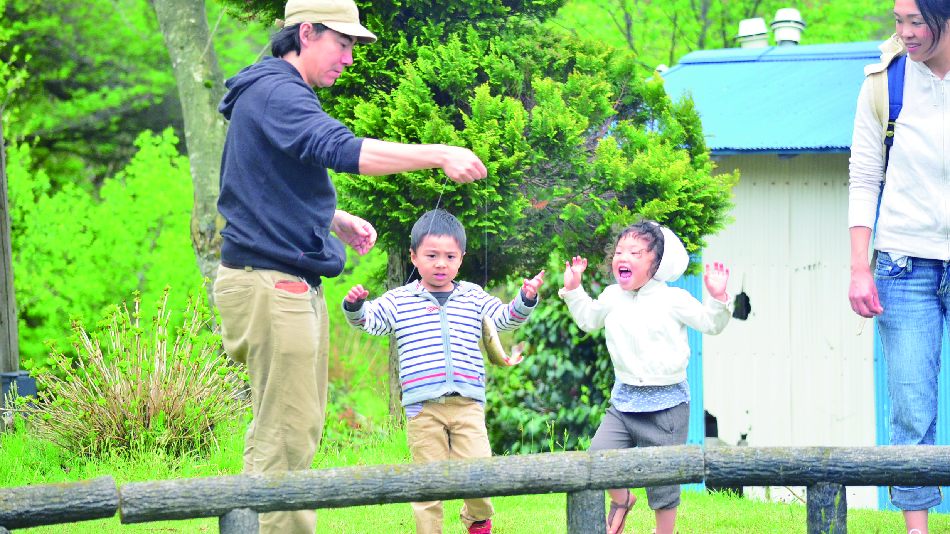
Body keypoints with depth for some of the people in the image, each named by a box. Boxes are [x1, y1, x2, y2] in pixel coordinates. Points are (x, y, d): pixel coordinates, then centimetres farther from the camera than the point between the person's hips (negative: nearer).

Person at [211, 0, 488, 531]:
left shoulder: (279, 94, 21)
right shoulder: (275, 93, -14)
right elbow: (343, 151, -29)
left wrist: (335, 220, 16)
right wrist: (440, 155, -31)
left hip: (297, 286, 11)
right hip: (271, 283, -11)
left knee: (300, 427, 13)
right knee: (287, 437, -12)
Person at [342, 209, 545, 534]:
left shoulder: (473, 298, 13)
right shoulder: (399, 301, 8)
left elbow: (505, 318, 9)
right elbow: (370, 320, 2)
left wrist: (525, 300, -9)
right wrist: (355, 306, -19)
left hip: (467, 403, 1)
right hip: (422, 406, -1)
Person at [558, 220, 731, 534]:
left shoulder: (674, 300, -7)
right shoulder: (611, 298, 6)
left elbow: (711, 324, -2)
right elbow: (588, 320, 25)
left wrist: (718, 299, -18)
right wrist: (573, 289, 17)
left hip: (666, 402, -4)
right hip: (625, 400, 4)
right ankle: (621, 499, 20)